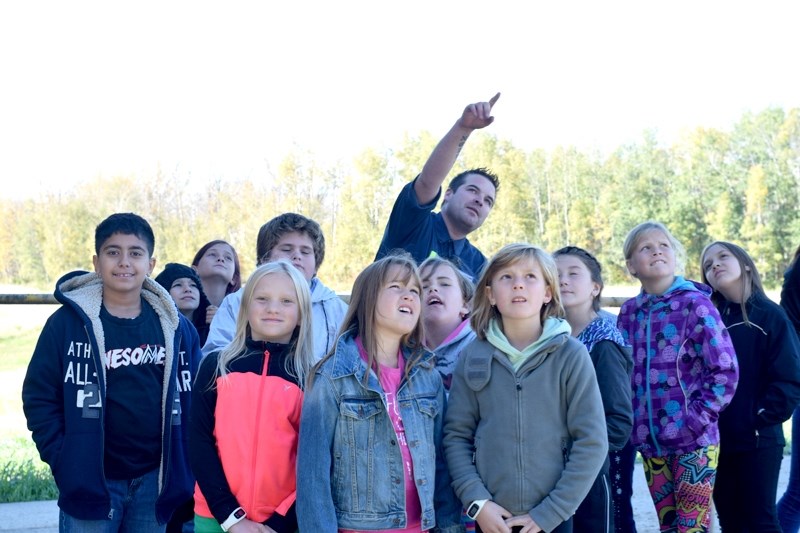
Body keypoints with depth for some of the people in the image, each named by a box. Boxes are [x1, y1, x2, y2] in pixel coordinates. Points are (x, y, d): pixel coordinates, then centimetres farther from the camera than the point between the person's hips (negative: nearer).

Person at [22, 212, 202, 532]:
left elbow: (194, 399, 8)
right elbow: (39, 397, -3)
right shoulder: (68, 322, -5)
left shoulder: (175, 327, 3)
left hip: (156, 480, 3)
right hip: (90, 480, -2)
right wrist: (64, 462, -9)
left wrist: (185, 466, 3)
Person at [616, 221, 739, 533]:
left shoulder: (694, 304, -6)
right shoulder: (629, 312, 7)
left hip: (693, 441, -4)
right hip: (650, 441, 4)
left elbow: (725, 370, -9)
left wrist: (697, 419, -14)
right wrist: (630, 422, 3)